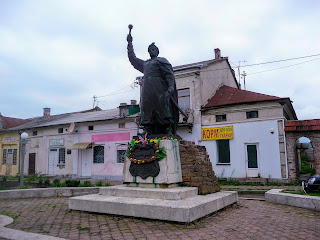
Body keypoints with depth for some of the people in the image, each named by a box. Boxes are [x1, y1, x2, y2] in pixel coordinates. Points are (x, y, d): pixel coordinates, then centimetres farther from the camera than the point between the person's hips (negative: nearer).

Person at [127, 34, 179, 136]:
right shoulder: (145, 63, 31)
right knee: (146, 108, -6)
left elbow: (169, 74, 1)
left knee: (162, 107, -14)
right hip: (147, 88, 5)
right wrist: (129, 43, 35)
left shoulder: (162, 60, 13)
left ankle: (168, 129, -16)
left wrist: (171, 86, -17)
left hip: (158, 88, -5)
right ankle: (147, 130, -10)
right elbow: (132, 58, 39)